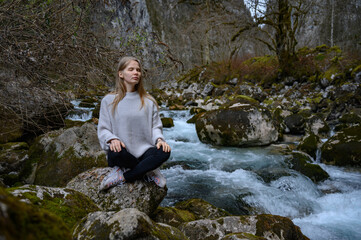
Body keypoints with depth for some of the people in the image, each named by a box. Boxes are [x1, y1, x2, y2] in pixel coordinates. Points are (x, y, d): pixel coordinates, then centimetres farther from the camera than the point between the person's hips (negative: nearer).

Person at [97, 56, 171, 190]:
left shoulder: (148, 101, 11)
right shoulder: (109, 101, 4)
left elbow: (155, 126, 8)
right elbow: (103, 129, 1)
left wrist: (159, 139, -15)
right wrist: (112, 139, -21)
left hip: (144, 151, 2)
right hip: (123, 152, -2)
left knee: (164, 152, -29)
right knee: (115, 152, -37)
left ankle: (122, 177, -18)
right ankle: (149, 172, -9)